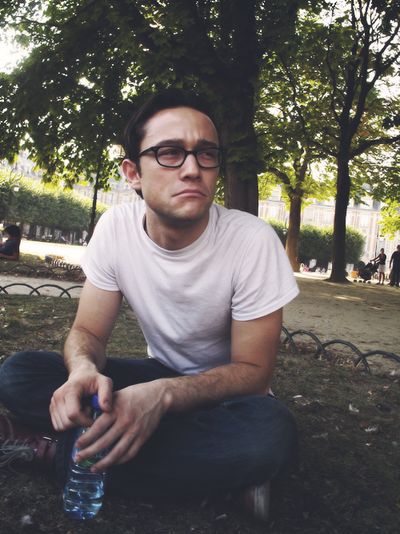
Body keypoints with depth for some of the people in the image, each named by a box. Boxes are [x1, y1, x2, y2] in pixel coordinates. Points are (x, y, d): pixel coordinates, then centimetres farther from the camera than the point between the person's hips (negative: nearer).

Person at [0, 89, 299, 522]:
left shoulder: (252, 241, -23)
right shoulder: (116, 227, -12)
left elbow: (253, 371, -18)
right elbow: (88, 331, -7)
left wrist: (162, 395, -36)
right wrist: (83, 370, -32)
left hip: (223, 391, -2)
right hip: (158, 373, 3)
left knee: (270, 432, -38)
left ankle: (62, 452, -19)